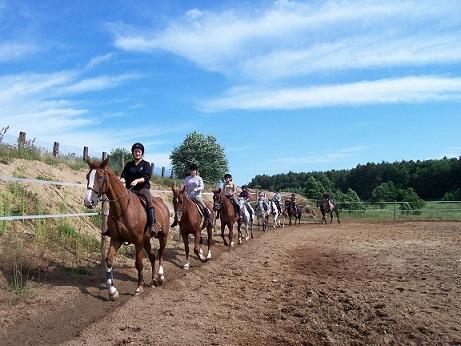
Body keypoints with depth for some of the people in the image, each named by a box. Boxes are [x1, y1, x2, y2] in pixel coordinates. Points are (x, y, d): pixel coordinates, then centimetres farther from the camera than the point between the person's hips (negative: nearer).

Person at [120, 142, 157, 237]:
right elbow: (123, 175, 9)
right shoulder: (129, 164, 17)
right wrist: (122, 180, -15)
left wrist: (137, 180, -24)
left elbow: (147, 177, -6)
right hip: (130, 189, 4)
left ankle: (152, 226, -38)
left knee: (149, 201, -31)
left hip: (143, 188, -4)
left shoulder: (146, 164, 7)